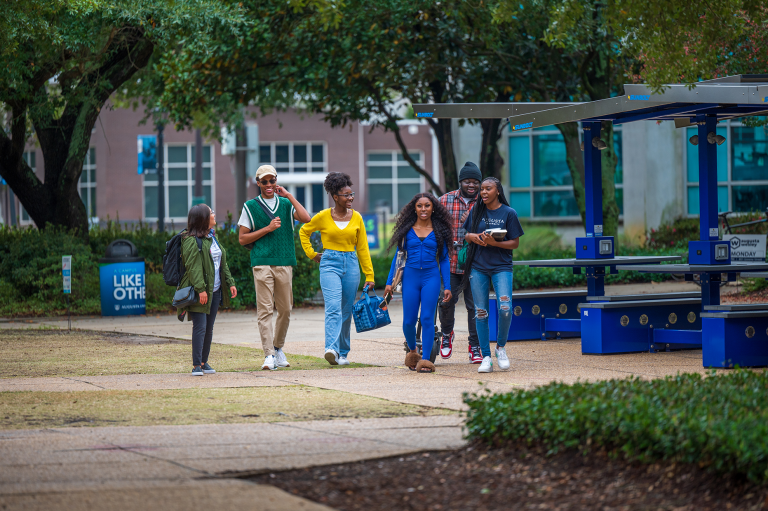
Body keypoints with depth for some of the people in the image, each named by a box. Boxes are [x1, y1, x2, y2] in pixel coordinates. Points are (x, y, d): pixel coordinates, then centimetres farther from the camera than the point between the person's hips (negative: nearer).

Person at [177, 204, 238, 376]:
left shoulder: (212, 237, 16)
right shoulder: (191, 241, -12)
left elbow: (223, 264, 22)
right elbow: (192, 267, -19)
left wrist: (230, 283, 17)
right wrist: (200, 289, -24)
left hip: (215, 291, 8)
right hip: (199, 292, -8)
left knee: (209, 328, 11)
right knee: (200, 327, -11)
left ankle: (204, 362, 19)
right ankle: (196, 366, -10)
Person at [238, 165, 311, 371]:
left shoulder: (286, 204, 14)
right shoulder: (251, 206, 7)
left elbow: (306, 219, -4)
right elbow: (243, 239, 4)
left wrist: (289, 196, -2)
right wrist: (268, 228, -5)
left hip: (285, 263, 3)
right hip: (262, 264, -3)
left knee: (285, 309, 7)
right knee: (265, 310, -9)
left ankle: (278, 348, 25)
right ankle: (269, 355, -12)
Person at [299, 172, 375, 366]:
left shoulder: (356, 217, 6)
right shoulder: (323, 217, -1)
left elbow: (362, 248, 10)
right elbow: (304, 232, 16)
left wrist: (369, 276, 8)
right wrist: (311, 254, 8)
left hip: (351, 264, 3)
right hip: (330, 264, -3)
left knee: (346, 311, 8)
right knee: (333, 307, -20)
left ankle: (343, 353, 20)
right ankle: (332, 349, -31)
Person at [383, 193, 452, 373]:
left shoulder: (439, 230, 6)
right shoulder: (407, 230, 7)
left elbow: (444, 259, 8)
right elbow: (398, 256, 11)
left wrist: (447, 286, 2)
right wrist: (390, 282, 6)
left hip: (431, 277, -1)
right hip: (410, 277, 1)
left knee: (427, 318, -9)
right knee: (408, 322, 1)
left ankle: (425, 360, -3)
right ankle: (412, 351, 28)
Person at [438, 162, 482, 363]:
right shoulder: (445, 200, 6)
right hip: (450, 262, 0)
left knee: (475, 305, 0)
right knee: (446, 301, 1)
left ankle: (475, 348, 11)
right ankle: (447, 333, 31)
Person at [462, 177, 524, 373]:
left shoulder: (508, 213, -1)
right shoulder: (476, 211, 8)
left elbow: (515, 243, -1)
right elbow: (466, 235, 16)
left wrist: (494, 243, -16)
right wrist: (472, 237, -7)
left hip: (501, 267, -3)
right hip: (478, 267, 3)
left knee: (505, 308, -17)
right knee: (481, 312, 0)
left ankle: (501, 347, 7)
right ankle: (486, 358, 6)